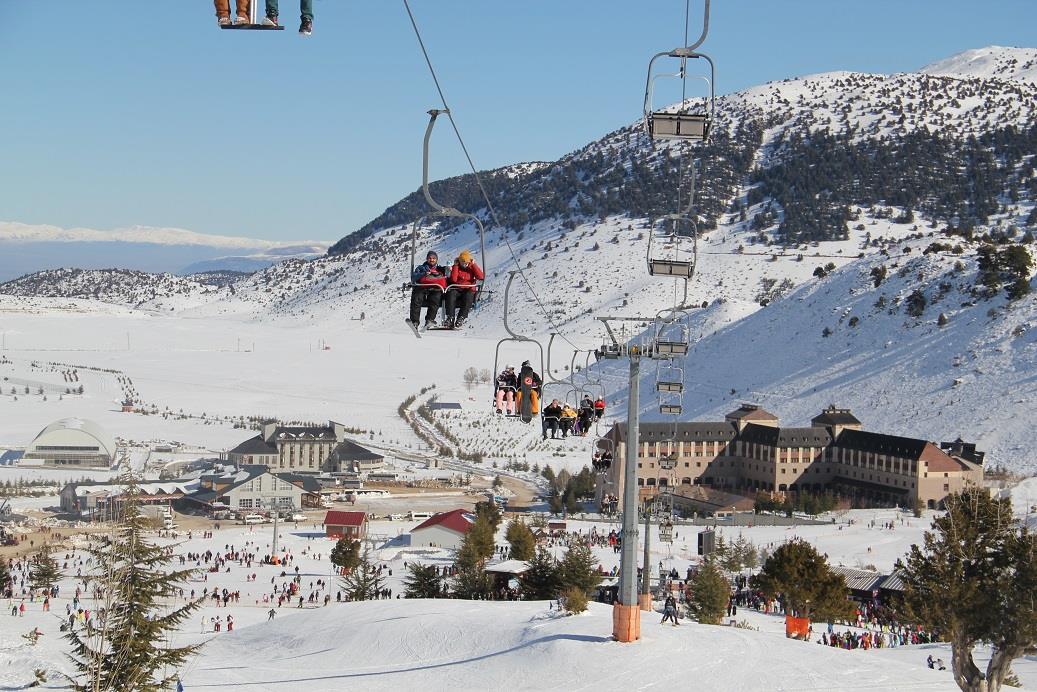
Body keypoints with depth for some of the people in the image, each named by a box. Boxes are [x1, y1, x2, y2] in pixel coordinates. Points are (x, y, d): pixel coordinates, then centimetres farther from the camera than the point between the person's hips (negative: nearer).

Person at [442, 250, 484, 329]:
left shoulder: (472, 268, 10)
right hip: (457, 290, 1)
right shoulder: (456, 267, 9)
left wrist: (474, 265, -8)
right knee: (451, 294, -33)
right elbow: (453, 279, -8)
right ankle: (450, 318, -36)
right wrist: (455, 266, -6)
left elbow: (481, 277, -8)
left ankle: (460, 318, -38)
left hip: (469, 290, -1)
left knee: (468, 297, -36)